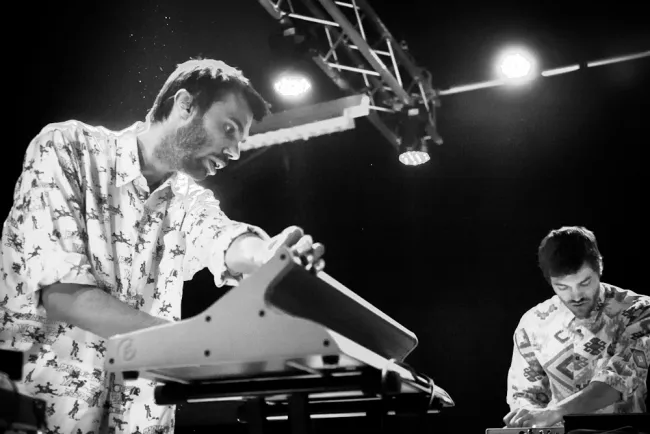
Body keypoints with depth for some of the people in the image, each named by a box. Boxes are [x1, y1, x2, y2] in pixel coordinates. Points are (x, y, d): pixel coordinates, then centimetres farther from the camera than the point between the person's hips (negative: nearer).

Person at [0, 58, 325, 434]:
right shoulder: (67, 148, -7)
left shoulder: (190, 198, 8)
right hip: (42, 399, -4)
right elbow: (62, 293, -17)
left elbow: (223, 240, -13)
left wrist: (267, 258, -35)